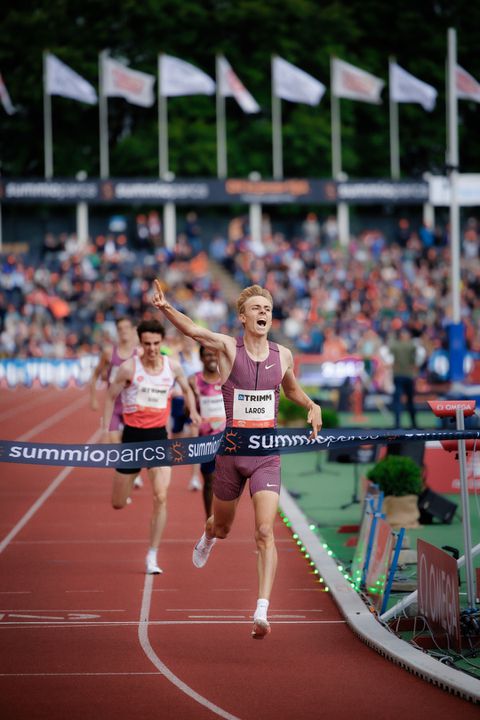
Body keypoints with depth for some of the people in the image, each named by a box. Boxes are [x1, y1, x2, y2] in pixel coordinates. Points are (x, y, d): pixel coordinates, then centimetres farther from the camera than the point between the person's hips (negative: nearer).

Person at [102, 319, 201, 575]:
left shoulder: (172, 366, 1)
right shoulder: (129, 368, -8)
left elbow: (186, 389, 20)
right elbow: (111, 397, 3)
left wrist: (193, 411, 1)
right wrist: (106, 431, -3)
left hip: (159, 437, 1)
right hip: (132, 435, -1)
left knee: (161, 498, -16)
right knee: (118, 504, 8)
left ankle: (152, 556, -5)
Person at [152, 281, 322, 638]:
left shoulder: (282, 355, 3)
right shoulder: (228, 348, -7)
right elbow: (191, 329, -26)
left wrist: (311, 405, 5)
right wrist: (166, 308, -44)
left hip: (267, 457, 1)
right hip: (231, 452, -1)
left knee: (265, 532, -15)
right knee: (223, 525, 20)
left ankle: (262, 611, -18)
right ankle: (209, 536, 59)